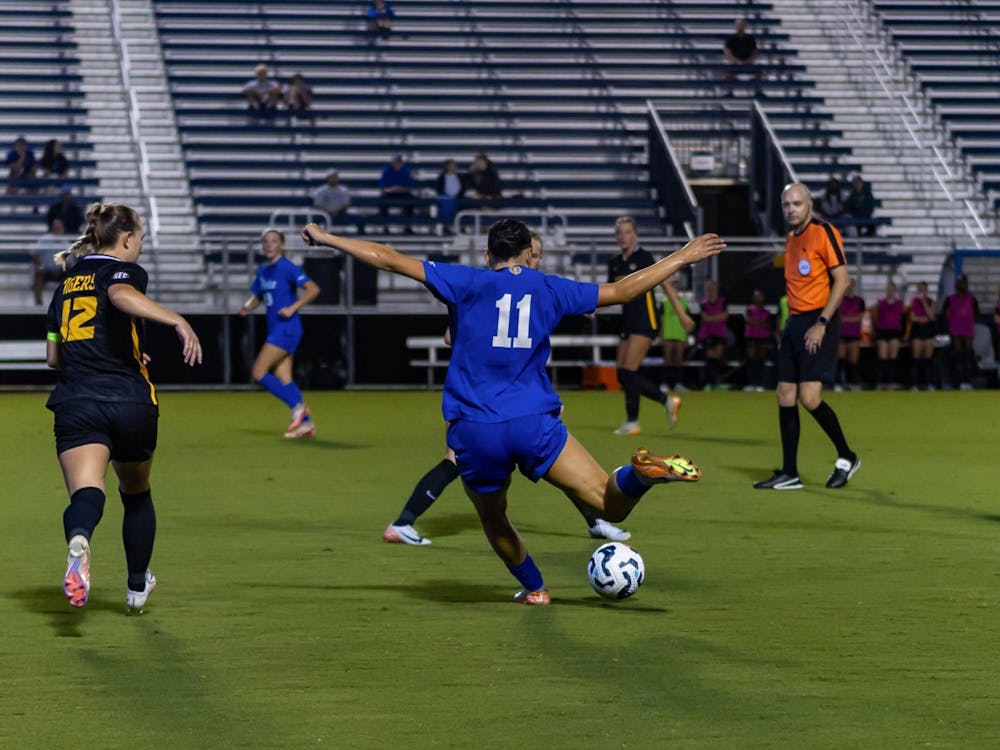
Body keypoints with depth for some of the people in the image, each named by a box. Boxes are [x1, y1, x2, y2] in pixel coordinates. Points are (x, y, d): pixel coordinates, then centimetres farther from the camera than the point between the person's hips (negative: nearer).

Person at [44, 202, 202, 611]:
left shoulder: (67, 284, 19)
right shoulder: (124, 271, 0)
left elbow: (54, 356, 23)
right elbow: (122, 295, -27)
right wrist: (178, 321, -35)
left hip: (75, 405, 3)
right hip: (130, 404, -3)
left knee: (85, 493, -16)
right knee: (136, 495, 21)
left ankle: (79, 543, -51)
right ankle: (137, 587, 35)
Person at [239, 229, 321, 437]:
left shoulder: (288, 268, -10)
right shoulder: (262, 271, 14)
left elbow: (313, 289, -17)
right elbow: (257, 297, 25)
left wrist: (293, 308, -23)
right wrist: (248, 307, 4)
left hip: (286, 329, -9)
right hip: (275, 330, 9)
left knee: (258, 373, -12)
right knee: (284, 380, 5)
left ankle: (298, 406, -7)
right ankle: (306, 423, 7)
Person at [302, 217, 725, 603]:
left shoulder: (466, 283, 6)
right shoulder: (549, 289, 11)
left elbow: (390, 260, 2)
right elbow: (621, 291, 16)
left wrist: (326, 239, 11)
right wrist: (683, 257, 28)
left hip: (474, 432, 0)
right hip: (534, 424, 0)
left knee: (493, 519, 26)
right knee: (611, 505, -5)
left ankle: (533, 587, 34)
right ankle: (642, 472, -36)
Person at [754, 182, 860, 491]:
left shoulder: (824, 233, -9)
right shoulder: (791, 239, 15)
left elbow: (841, 280, -13)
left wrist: (821, 324, -18)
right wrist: (788, 325, 17)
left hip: (819, 323, -8)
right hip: (795, 323, 8)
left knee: (809, 397, -15)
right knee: (785, 397, 4)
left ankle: (846, 457, 4)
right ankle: (789, 474, 9)